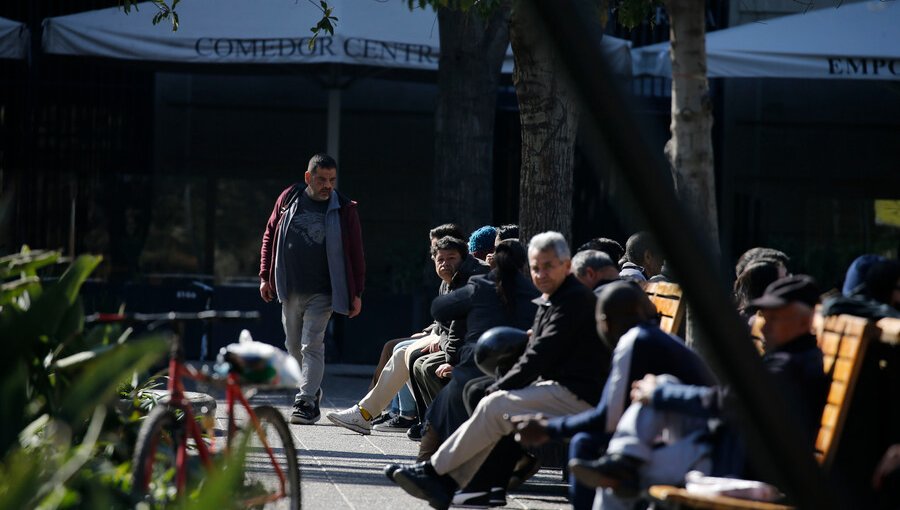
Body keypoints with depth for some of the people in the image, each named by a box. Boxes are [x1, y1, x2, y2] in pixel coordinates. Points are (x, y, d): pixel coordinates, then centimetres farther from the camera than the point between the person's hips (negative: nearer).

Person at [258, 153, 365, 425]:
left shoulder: (344, 209, -1)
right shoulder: (289, 199, 5)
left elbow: (356, 253, 2)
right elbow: (270, 237, 13)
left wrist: (356, 293, -1)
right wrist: (265, 277, 9)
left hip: (322, 292, -4)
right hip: (289, 290, 4)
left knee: (312, 345, -14)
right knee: (294, 346, 12)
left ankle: (306, 402, -16)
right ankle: (312, 391, 29)